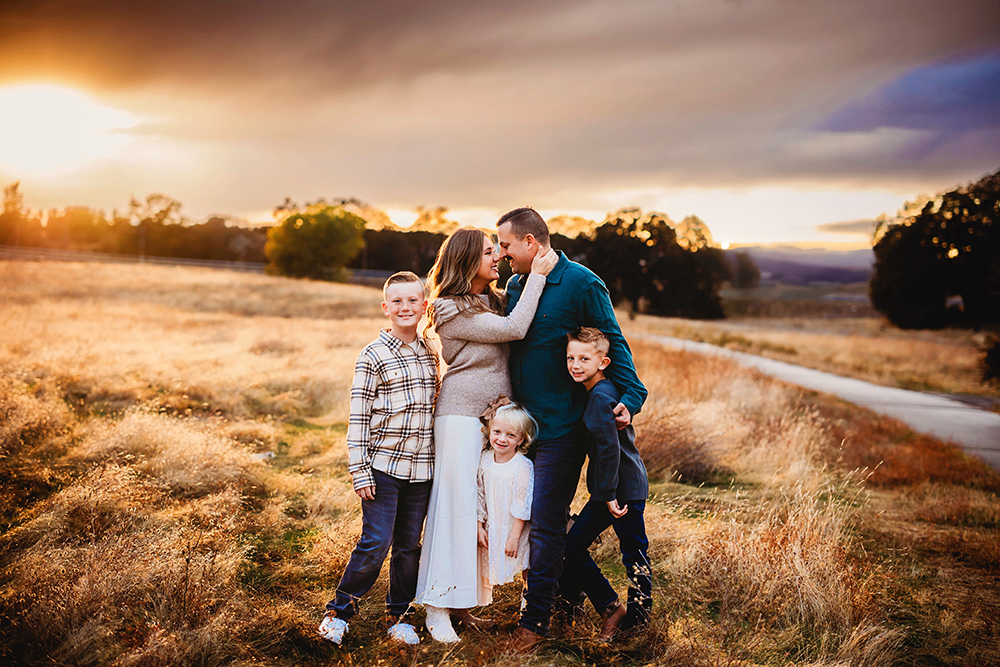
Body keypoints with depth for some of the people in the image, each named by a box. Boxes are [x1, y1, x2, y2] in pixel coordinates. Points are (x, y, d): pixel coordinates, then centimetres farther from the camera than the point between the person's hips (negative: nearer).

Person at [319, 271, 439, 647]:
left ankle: (398, 615, 24)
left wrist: (440, 458, 17)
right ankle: (339, 610, 12)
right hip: (383, 467, -5)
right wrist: (359, 471, -11)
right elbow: (358, 418, -8)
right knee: (375, 543, -5)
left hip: (421, 469, 5)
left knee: (409, 545, 10)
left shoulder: (430, 354, 10)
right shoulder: (373, 357, -7)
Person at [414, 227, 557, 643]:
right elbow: (514, 329, -18)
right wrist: (537, 276, -14)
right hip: (460, 414, -8)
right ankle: (437, 610, 0)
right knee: (455, 505, -7)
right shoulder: (452, 312, -12)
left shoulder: (494, 300, 14)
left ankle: (463, 602, 17)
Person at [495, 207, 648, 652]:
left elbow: (613, 344, -8)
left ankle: (536, 620, 5)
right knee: (527, 519, 14)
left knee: (546, 525, -4)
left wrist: (631, 397, -16)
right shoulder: (515, 286, 10)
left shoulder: (581, 284, -10)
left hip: (561, 427, -7)